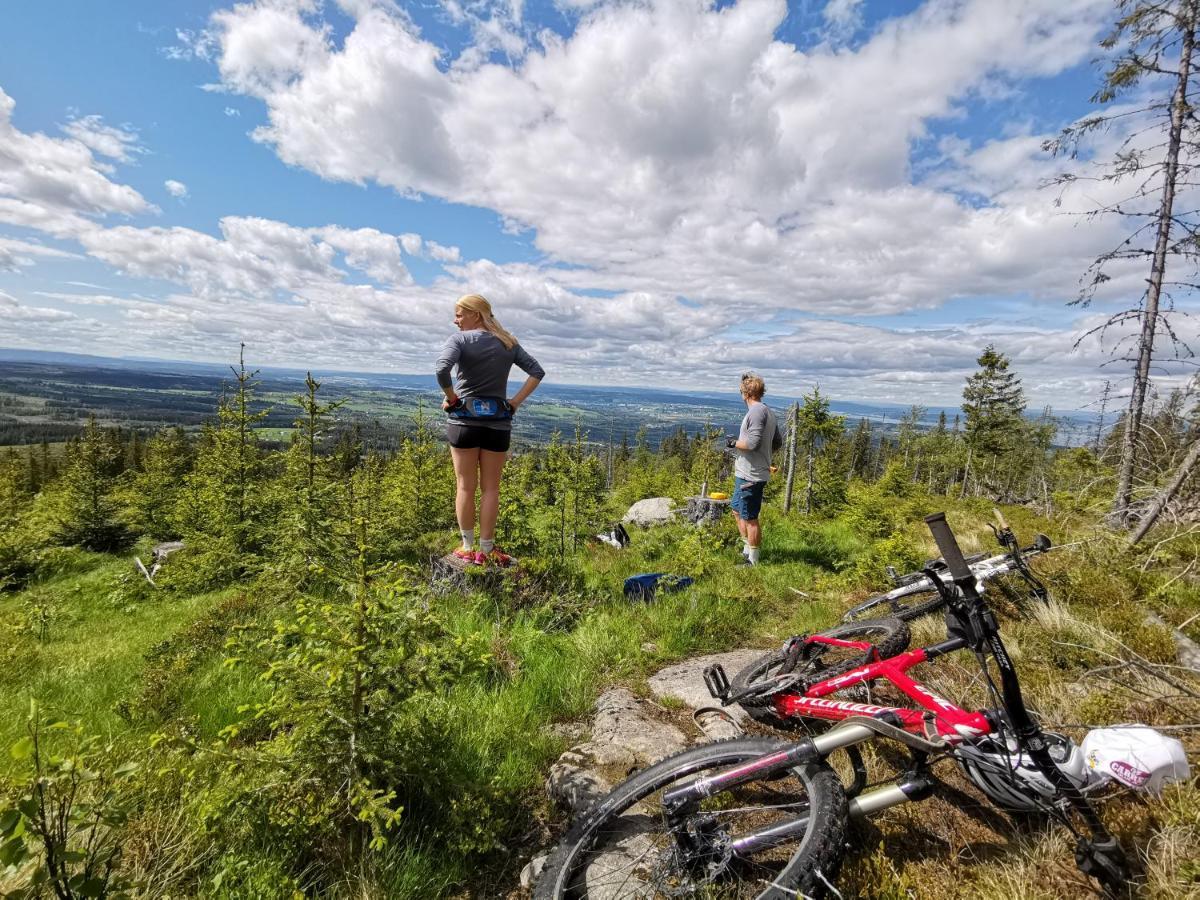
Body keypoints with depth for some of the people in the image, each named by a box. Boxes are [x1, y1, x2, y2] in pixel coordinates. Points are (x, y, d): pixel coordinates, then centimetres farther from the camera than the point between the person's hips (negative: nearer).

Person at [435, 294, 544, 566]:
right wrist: (515, 401, 4)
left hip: (465, 420, -3)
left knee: (466, 486, 7)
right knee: (490, 488, 8)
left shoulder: (460, 339, -4)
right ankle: (487, 550, 13)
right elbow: (537, 372, 7)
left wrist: (451, 398, -7)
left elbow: (442, 369, -22)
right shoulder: (508, 343, 9)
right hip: (498, 423, 3)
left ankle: (468, 548, 15)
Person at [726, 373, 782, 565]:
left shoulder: (757, 411, -18)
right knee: (737, 510, 22)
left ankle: (753, 561, 9)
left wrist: (734, 443, -10)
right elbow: (778, 443, 18)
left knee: (750, 518, -1)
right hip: (746, 474, 10)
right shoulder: (768, 411, 13)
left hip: (750, 476, -10)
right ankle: (747, 550, 33)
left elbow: (753, 442, -25)